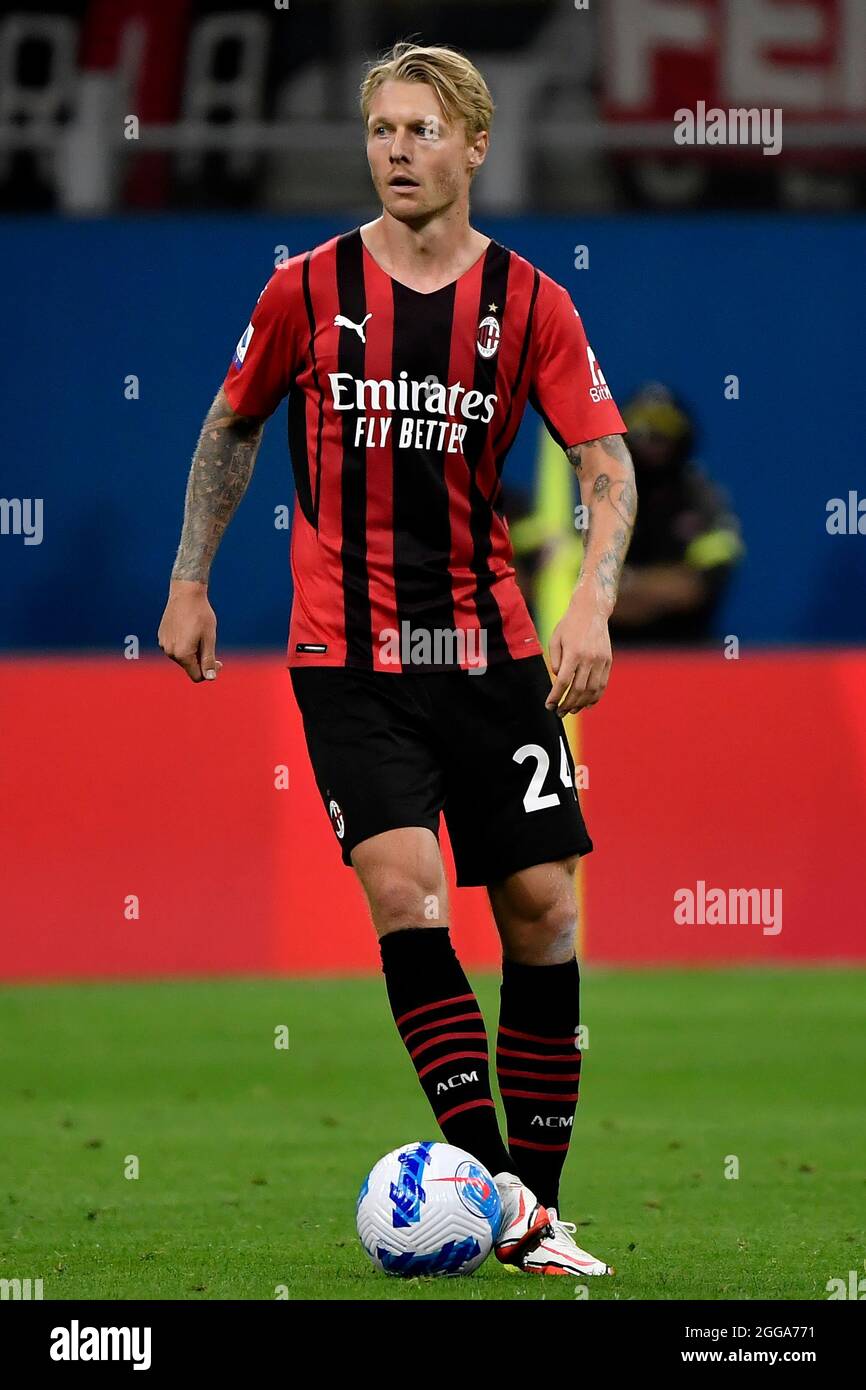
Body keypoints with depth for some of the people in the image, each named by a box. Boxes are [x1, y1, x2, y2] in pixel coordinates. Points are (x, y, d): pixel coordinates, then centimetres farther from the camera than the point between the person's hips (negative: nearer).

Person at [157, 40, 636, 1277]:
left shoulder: (529, 303, 0)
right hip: (348, 656, -2)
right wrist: (190, 583, 12)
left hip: (490, 652, 2)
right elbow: (231, 427, 15)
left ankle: (533, 1205, 10)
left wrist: (592, 601, -20)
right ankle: (491, 1181, -20)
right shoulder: (309, 291, 0)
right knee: (404, 885, -19)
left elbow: (608, 466, -4)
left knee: (542, 908, -1)